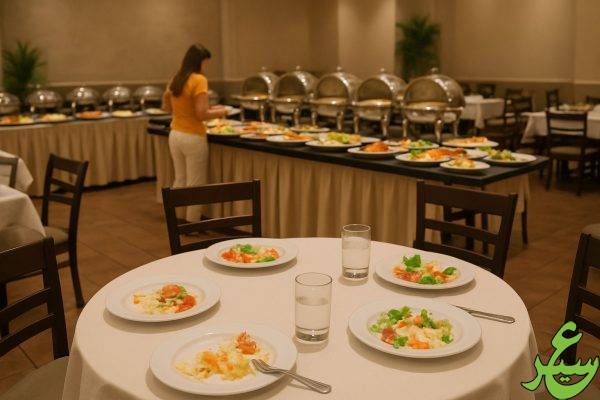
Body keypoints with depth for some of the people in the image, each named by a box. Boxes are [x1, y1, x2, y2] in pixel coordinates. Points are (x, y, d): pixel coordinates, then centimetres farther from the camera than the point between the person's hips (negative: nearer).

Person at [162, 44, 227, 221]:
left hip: (175, 135, 8)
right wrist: (220, 112, -5)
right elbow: (201, 114, -21)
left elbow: (166, 107, 20)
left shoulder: (175, 80, 6)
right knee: (195, 185, 3)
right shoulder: (199, 80, -16)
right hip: (193, 138, -8)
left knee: (180, 181, 19)